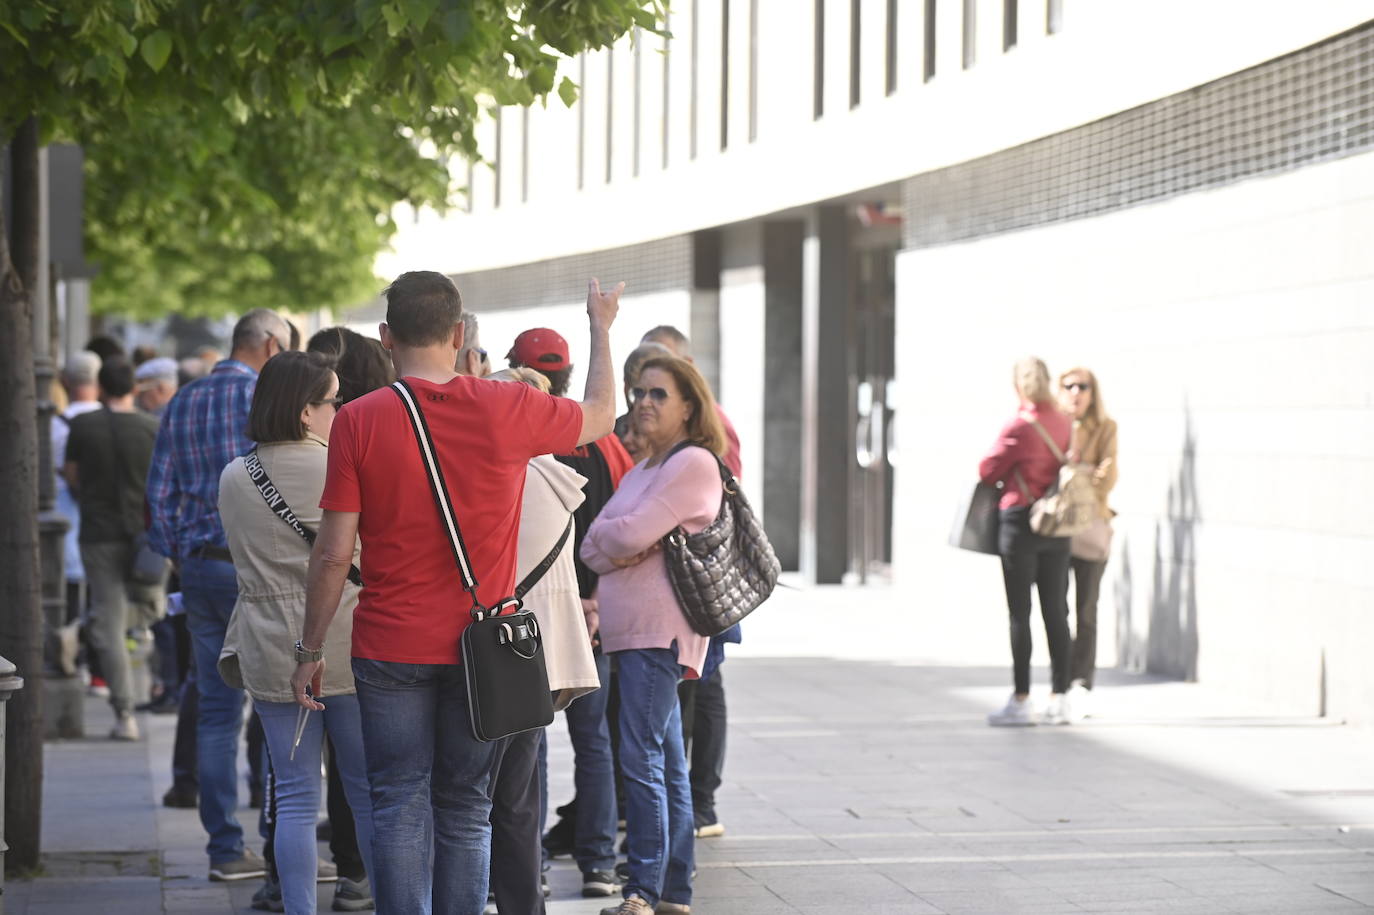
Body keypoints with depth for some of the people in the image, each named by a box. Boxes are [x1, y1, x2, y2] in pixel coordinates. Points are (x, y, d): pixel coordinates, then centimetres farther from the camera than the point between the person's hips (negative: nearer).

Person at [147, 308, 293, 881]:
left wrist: (180, 558, 16)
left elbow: (159, 491, 12)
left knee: (216, 710, 8)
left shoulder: (182, 404, 13)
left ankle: (225, 849, 8)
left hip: (199, 567, 6)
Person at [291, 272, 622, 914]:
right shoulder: (507, 409, -5)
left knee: (399, 808, 4)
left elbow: (333, 555, -7)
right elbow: (601, 416, 15)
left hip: (390, 646, -1)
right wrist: (601, 329, 32)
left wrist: (310, 651, 4)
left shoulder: (358, 421, -8)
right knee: (466, 812, 10)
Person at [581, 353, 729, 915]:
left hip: (659, 629, -9)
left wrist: (605, 535, 5)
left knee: (641, 759, -12)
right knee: (667, 763, 10)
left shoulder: (694, 463, -7)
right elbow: (591, 547, 14)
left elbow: (631, 533, -15)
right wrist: (615, 550, -8)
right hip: (629, 628, 9)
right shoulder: (642, 471, 21)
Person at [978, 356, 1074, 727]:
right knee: (1056, 613, 8)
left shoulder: (1018, 426, -15)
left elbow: (987, 471, -8)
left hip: (1020, 522, -5)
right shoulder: (1064, 423, 2)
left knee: (1020, 614, 0)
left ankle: (1021, 700, 1)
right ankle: (1059, 699, 10)